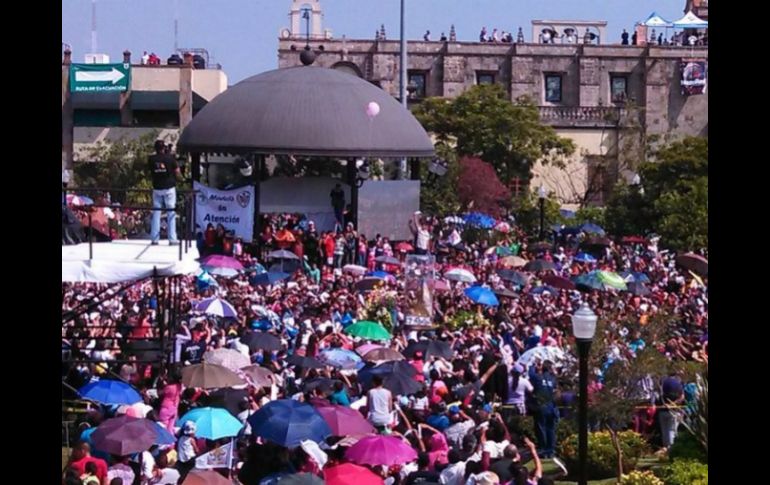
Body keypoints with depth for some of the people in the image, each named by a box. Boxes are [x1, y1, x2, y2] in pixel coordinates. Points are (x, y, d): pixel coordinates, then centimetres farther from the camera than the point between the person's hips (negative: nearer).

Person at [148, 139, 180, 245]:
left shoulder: (151, 159, -2)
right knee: (171, 213, 2)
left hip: (157, 189, 2)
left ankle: (154, 239, 5)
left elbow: (150, 172, 9)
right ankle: (172, 239, -1)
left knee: (156, 213, 8)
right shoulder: (169, 158, -8)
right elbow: (177, 172, -4)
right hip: (169, 188, -2)